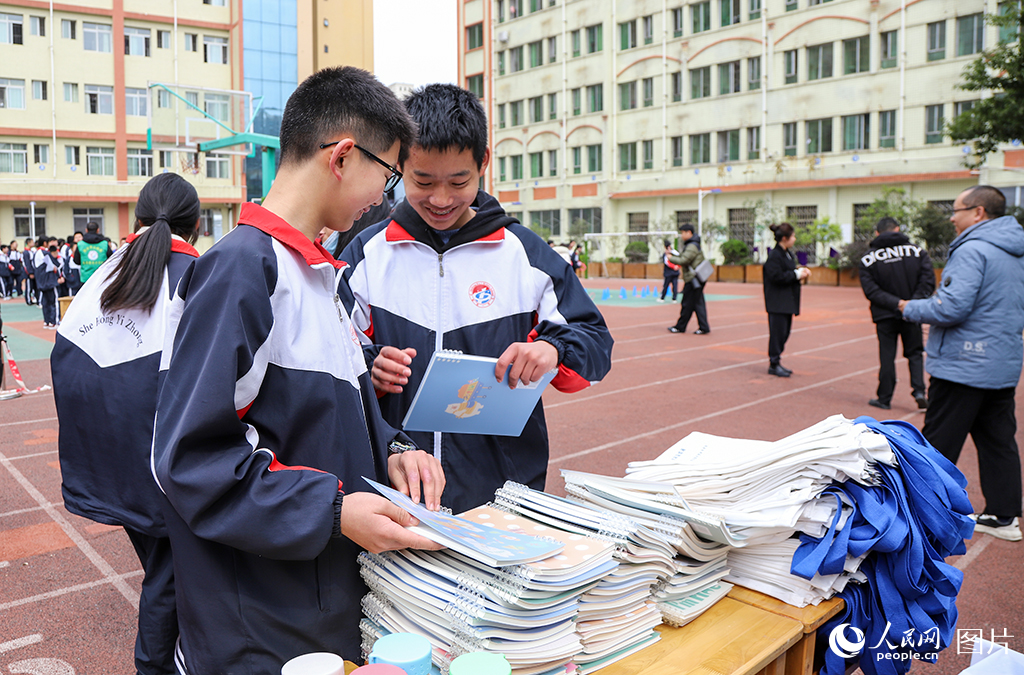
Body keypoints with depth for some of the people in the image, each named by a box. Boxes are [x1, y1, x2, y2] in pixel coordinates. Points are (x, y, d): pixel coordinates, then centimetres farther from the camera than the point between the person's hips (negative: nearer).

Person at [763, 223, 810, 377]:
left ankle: (776, 362, 19)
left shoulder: (788, 254, 15)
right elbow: (776, 277, -21)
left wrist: (801, 272, 1)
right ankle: (774, 364, 2)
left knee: (785, 331, 11)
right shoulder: (774, 255, -14)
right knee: (778, 331, -6)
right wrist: (797, 274, -14)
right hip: (777, 301, -9)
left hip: (787, 300, 9)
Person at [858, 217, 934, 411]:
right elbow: (928, 280, -9)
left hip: (885, 315, -1)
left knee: (887, 356, 7)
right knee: (915, 353, 14)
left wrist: (895, 303, -17)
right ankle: (919, 391, -1)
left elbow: (871, 290, -13)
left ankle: (884, 398, 12)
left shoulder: (868, 258, -4)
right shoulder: (917, 251, -1)